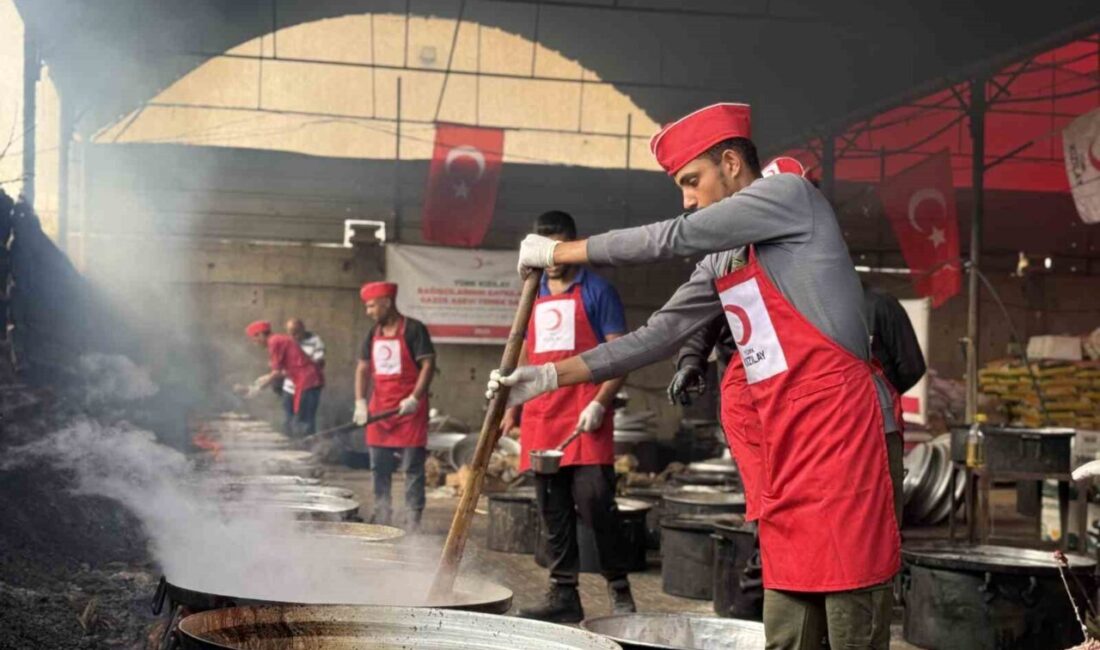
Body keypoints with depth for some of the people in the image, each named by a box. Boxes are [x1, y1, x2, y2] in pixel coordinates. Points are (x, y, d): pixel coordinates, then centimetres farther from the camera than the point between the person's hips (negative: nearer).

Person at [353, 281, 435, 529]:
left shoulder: (413, 329, -6)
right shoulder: (373, 334, 13)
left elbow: (428, 364, -11)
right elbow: (363, 369, 13)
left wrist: (415, 398, -18)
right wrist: (360, 403, 0)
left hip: (409, 409, -7)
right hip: (379, 410, 7)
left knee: (412, 467, -4)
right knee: (379, 467, 10)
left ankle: (413, 521, -2)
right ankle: (381, 518, 18)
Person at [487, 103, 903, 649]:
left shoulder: (789, 192, -2)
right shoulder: (721, 263, 20)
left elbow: (673, 238, -9)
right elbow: (655, 337, 18)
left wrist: (558, 251, 0)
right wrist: (550, 375, 11)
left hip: (842, 430, -8)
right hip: (783, 443, 8)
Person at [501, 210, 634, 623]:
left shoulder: (596, 291, 1)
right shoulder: (534, 296, 18)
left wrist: (599, 404, -16)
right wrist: (513, 408, 16)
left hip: (584, 419, -5)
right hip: (540, 419, 6)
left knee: (594, 501, -11)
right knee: (553, 511, 7)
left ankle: (619, 588, 4)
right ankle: (563, 594, 12)